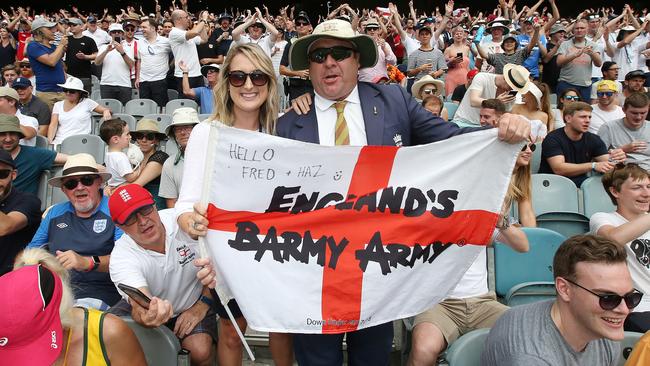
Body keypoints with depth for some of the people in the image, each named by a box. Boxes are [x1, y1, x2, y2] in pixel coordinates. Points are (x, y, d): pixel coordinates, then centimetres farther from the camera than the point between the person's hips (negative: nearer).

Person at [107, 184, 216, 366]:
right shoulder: (121, 257, -24)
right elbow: (139, 305, -41)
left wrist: (202, 306, -17)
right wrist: (146, 316, -66)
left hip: (192, 306, -1)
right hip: (150, 308, 1)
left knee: (201, 350, -28)